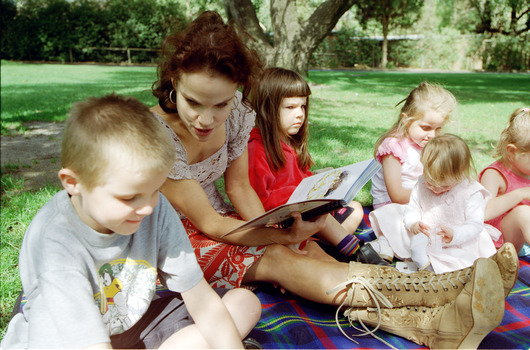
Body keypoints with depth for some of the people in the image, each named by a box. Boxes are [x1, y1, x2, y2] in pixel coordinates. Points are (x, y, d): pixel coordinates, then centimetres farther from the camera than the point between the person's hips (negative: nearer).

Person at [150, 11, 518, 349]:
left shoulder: (238, 113, -9)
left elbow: (239, 187, 0)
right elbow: (207, 222, -23)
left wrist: (270, 233, -17)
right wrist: (283, 237, -26)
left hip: (223, 219, 6)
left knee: (307, 251, -21)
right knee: (277, 258, -30)